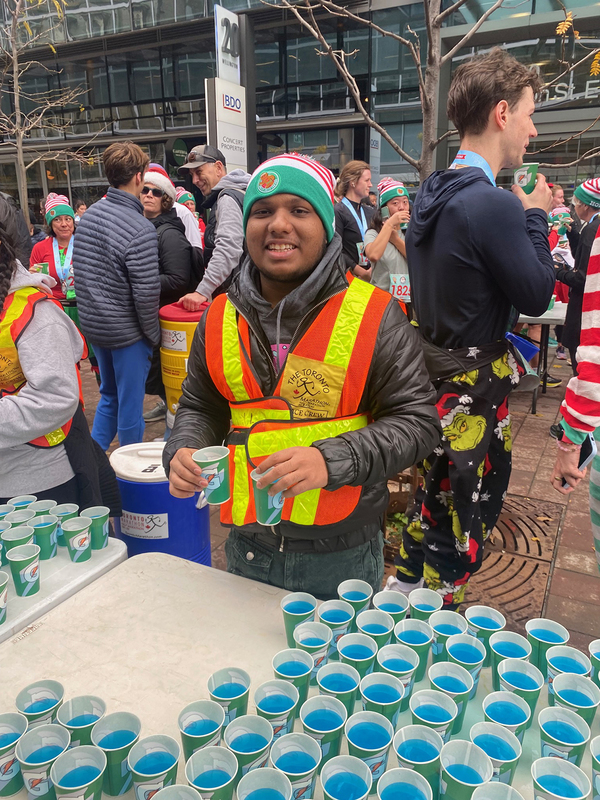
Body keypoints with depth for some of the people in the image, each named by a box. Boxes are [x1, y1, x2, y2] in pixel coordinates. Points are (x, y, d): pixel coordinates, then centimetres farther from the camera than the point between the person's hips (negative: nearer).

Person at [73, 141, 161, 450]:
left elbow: (78, 272, 11)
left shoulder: (89, 215, 3)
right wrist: (153, 335, -8)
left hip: (92, 323, 8)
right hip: (127, 332, -7)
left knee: (109, 395, 25)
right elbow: (146, 294, -22)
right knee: (130, 404, 8)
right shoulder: (141, 230, -21)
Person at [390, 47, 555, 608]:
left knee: (434, 500, 25)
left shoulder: (432, 192, 6)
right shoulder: (492, 204, -23)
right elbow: (537, 297, -14)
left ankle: (400, 600, 42)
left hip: (430, 370, 9)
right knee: (464, 521, 8)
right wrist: (536, 216, -2)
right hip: (471, 389, -9)